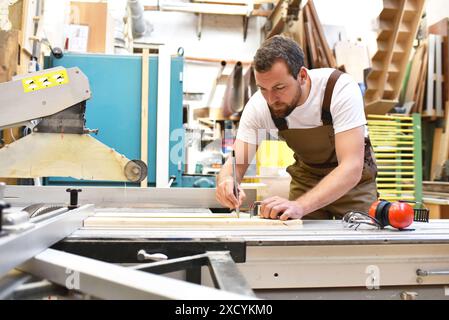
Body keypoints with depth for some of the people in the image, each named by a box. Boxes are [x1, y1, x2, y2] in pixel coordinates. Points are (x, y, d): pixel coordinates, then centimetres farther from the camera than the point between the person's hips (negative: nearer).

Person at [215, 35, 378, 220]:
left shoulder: (341, 88, -31)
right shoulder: (258, 106, -22)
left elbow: (352, 167, -38)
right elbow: (236, 163, -21)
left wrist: (300, 206, -52)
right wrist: (225, 180, -46)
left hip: (352, 177, -1)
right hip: (306, 175, 2)